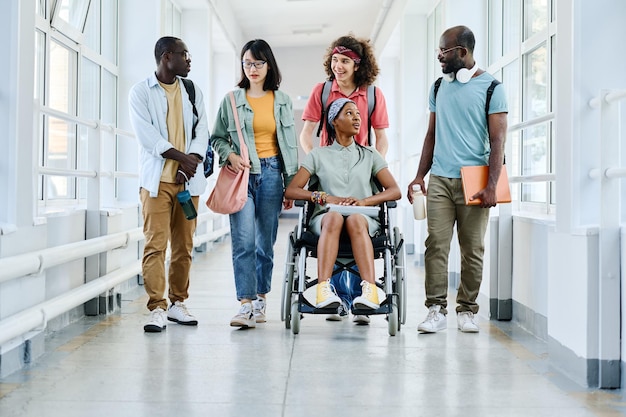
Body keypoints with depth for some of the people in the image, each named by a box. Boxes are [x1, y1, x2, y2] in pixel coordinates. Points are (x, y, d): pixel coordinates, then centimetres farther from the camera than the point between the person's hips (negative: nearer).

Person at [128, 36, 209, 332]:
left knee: (184, 246, 6)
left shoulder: (192, 92, 14)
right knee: (155, 245, -8)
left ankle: (177, 303, 16)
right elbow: (147, 135, -8)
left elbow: (201, 131, 6)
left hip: (188, 180, 4)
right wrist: (181, 157, -13)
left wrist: (191, 164, -10)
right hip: (156, 180, -4)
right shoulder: (141, 92, 3)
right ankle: (157, 309, -7)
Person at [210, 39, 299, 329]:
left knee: (266, 242, 5)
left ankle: (260, 300, 18)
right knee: (244, 241, -12)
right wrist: (230, 156, -11)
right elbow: (217, 138, 10)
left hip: (271, 173, 2)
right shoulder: (231, 100, 7)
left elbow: (290, 145, 12)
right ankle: (246, 305, -14)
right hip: (241, 174, -1)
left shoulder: (283, 101, 11)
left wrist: (291, 186, 8)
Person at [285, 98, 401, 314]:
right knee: (334, 216, -37)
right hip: (325, 219, 0)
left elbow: (395, 191, 9)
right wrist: (326, 198, -10)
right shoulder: (318, 155, 17)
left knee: (355, 220, -37)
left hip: (364, 218, 0)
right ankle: (324, 289, -51)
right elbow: (291, 191, 6)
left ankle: (370, 290, -52)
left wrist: (364, 201, -10)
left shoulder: (370, 155, 20)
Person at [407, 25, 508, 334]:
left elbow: (497, 139, -5)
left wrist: (491, 185, -13)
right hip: (439, 179, 4)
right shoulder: (439, 87, 14)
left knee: (473, 249, 2)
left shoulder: (490, 87, -1)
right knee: (436, 244, -4)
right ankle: (437, 309, -1)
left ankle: (466, 310, 12)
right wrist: (420, 176, 9)